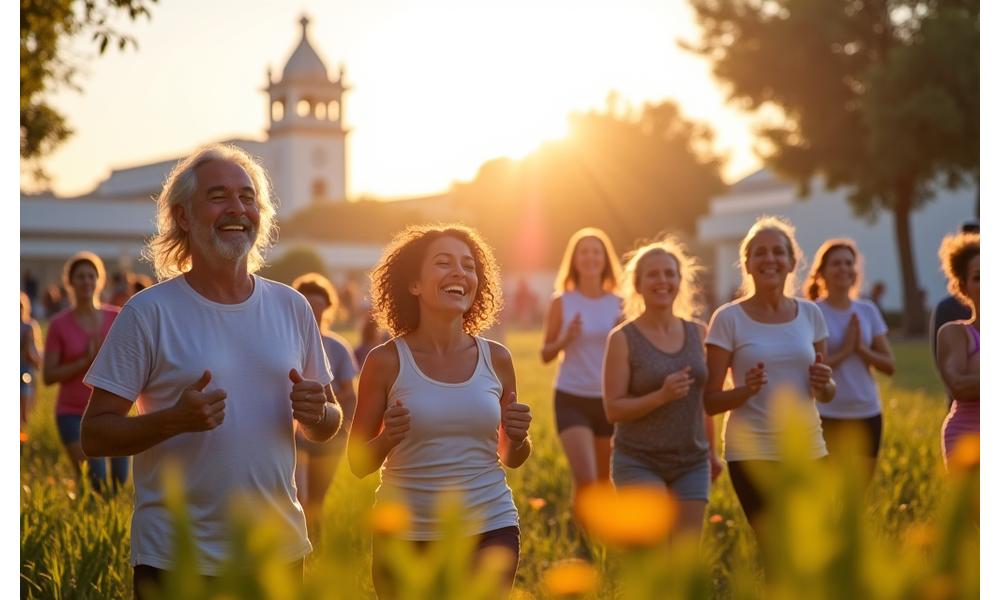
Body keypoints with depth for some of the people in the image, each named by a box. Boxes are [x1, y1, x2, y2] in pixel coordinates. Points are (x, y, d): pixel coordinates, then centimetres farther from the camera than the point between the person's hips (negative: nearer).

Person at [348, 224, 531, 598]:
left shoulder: (496, 359, 3)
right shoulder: (386, 362, -4)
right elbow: (358, 463, 1)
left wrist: (518, 438, -7)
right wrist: (388, 439, -19)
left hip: (489, 527, 1)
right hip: (407, 534, -1)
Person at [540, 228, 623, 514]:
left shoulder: (619, 305, 4)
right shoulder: (562, 302, -1)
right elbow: (545, 355, 2)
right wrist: (565, 339, -17)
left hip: (609, 400, 3)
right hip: (571, 399, -3)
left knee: (604, 481, 11)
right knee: (584, 478, -15)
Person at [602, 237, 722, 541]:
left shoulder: (698, 333, 6)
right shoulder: (623, 339, -7)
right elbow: (613, 409, -10)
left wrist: (711, 451, 21)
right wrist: (662, 395, -23)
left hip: (691, 463, 4)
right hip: (639, 462, -4)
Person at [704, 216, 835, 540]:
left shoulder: (810, 313, 7)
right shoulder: (729, 318, -4)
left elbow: (827, 393, 15)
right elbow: (709, 401, -4)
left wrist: (825, 384, -7)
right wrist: (746, 390, -23)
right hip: (753, 450, -4)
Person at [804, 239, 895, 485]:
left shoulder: (868, 311, 7)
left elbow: (890, 365, 5)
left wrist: (861, 348, -10)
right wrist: (845, 349, -15)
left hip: (867, 415, 5)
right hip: (827, 417, -5)